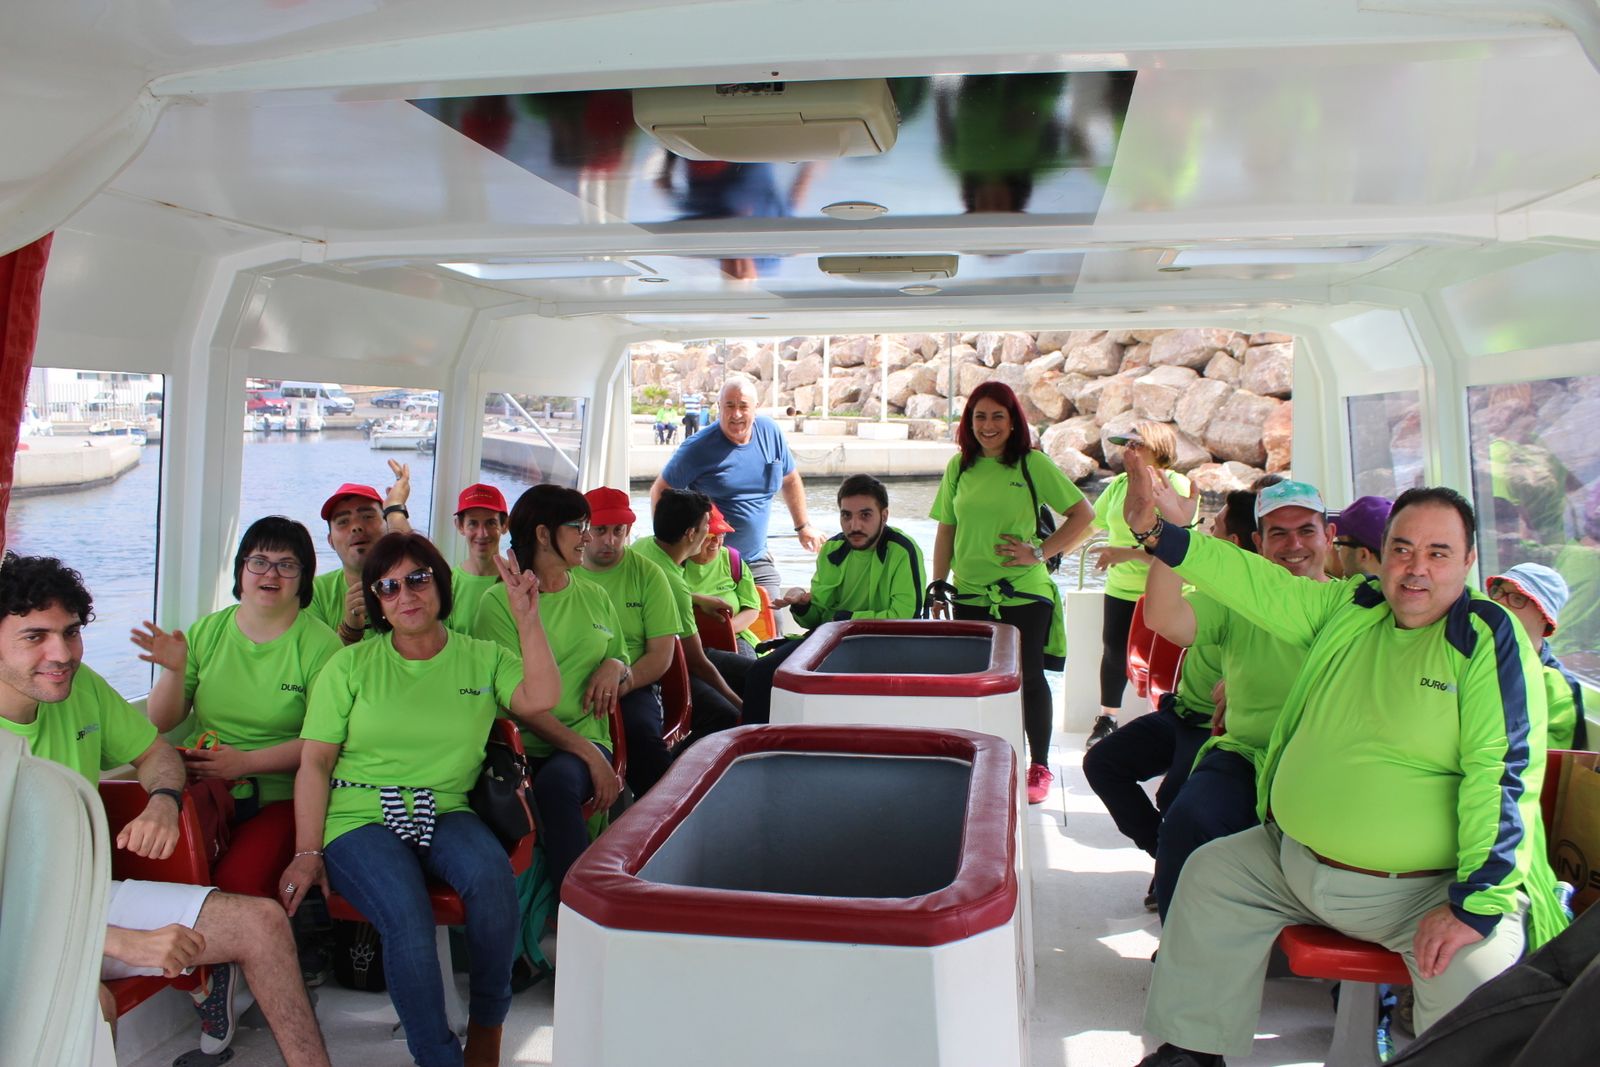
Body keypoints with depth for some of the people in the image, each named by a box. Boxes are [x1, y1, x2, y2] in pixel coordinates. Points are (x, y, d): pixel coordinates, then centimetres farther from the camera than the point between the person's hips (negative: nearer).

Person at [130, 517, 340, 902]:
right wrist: (174, 671, -5)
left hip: (279, 798, -3)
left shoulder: (319, 644, -1)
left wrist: (245, 762, -16)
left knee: (237, 879, -28)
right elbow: (161, 723, 12)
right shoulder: (207, 632, 13)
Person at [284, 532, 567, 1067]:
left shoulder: (482, 659, 12)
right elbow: (314, 762, 4)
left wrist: (527, 619, -13)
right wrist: (307, 852, -6)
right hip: (359, 817, -1)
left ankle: (487, 1023, -6)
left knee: (491, 877, -31)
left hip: (445, 814, 1)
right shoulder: (351, 665, 9)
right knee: (408, 917, -31)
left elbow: (540, 700, -7)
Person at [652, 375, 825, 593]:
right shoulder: (698, 449, -11)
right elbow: (660, 491, -3)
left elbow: (790, 480, 17)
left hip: (758, 560, 4)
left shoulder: (770, 432, 2)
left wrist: (803, 527, 20)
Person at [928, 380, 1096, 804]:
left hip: (1024, 594, -3)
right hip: (970, 595, 3)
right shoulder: (959, 466, 7)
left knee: (1029, 678, 6)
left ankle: (1039, 768, 21)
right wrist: (938, 585, 7)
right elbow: (946, 530, 11)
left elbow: (1083, 514, -2)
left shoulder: (1033, 463, -4)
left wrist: (1039, 552, -9)